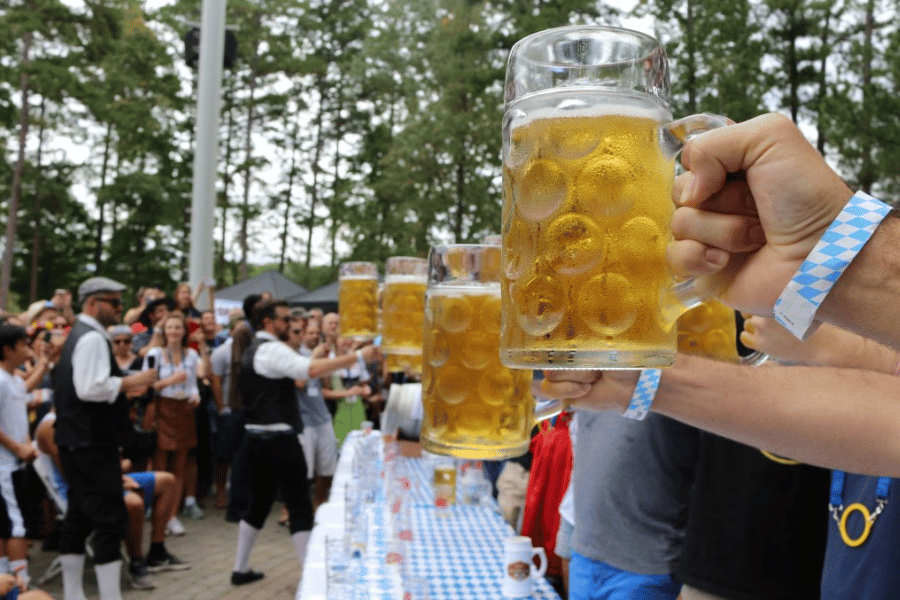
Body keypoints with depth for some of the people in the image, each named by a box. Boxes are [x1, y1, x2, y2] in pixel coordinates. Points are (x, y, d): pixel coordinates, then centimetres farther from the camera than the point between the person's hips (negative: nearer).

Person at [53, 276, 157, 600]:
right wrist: (132, 381, -17)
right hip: (92, 443, -11)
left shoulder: (80, 334, 17)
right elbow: (91, 388, -26)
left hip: (77, 440, 11)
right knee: (111, 519, -9)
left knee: (79, 516, 15)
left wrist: (123, 384, 18)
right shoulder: (93, 338, -16)